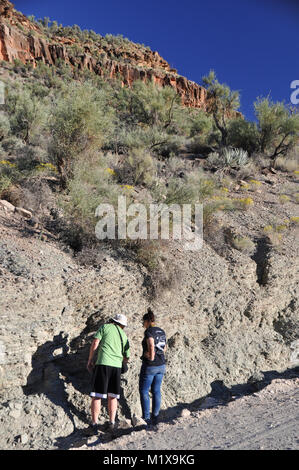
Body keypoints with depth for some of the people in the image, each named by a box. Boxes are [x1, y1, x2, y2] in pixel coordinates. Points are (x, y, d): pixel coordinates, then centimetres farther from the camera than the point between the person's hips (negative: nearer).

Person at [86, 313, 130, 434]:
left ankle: (94, 424, 6)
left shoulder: (105, 327, 7)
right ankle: (112, 422, 21)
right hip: (117, 366, 4)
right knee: (112, 396, 17)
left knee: (96, 396, 4)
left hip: (103, 363, -3)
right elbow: (127, 358, 20)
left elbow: (95, 343, -2)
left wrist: (90, 360, 7)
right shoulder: (124, 336, 17)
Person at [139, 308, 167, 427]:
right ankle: (155, 417, 21)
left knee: (143, 391, 8)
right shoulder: (161, 331, 8)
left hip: (149, 366, -7)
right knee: (156, 391, 15)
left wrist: (151, 357, -18)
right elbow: (164, 348, 16)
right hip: (161, 365, 7)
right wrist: (158, 355, 9)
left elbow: (151, 346, -32)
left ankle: (146, 418, 12)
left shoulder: (148, 332, -17)